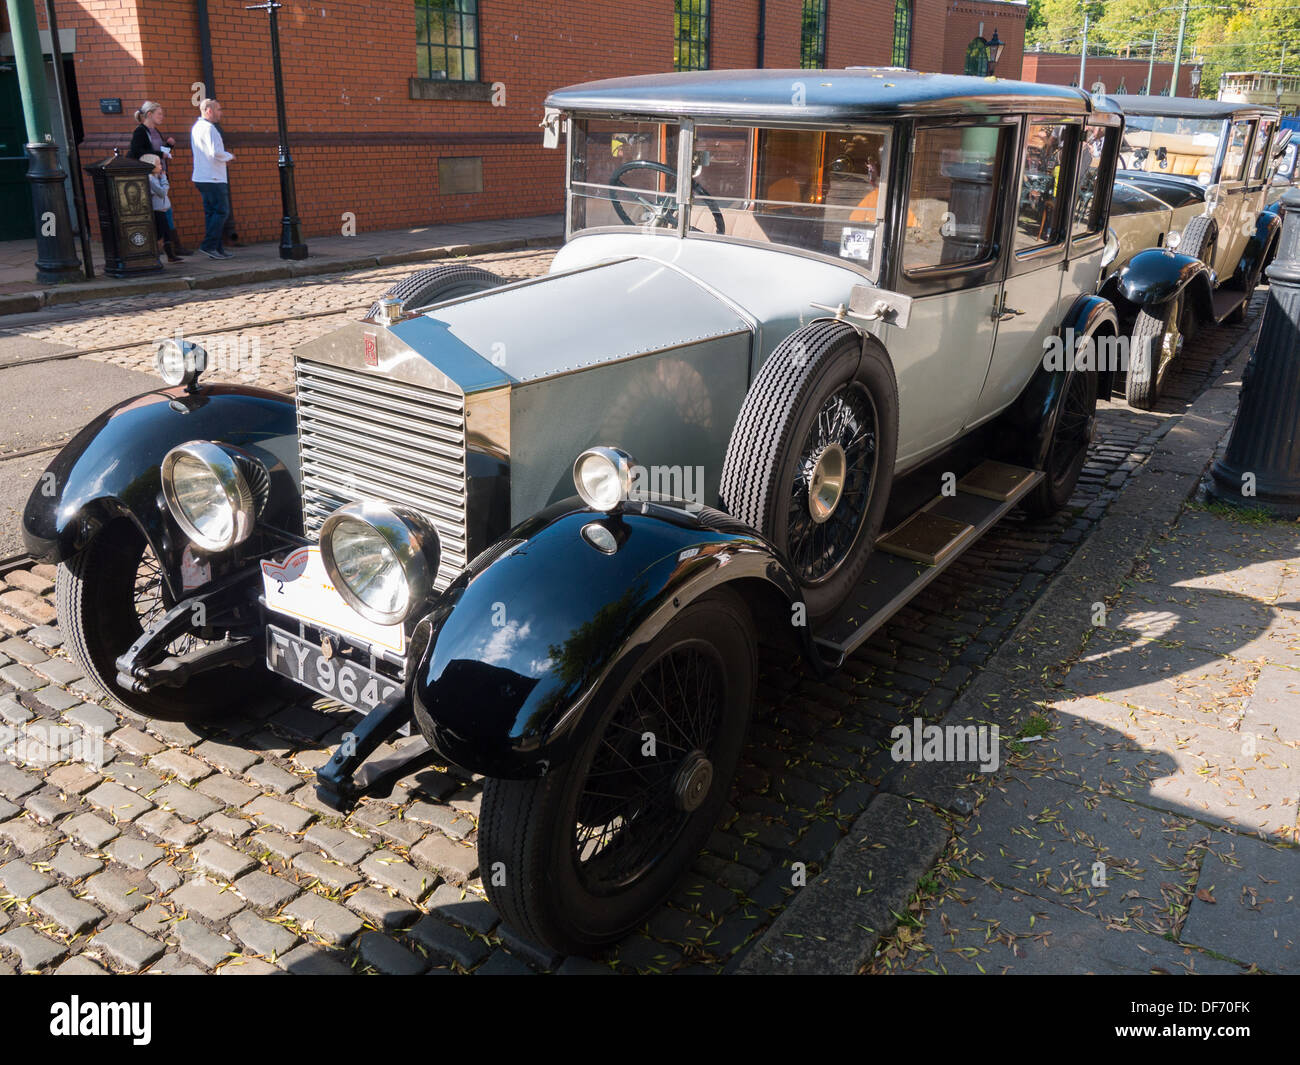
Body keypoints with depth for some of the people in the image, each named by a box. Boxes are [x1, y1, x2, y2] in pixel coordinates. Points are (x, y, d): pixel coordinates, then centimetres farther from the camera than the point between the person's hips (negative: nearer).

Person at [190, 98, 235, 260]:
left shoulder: (197, 127, 19)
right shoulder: (208, 128, -13)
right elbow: (216, 153, -22)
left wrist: (224, 157, 12)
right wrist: (229, 156, -3)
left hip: (202, 178, 10)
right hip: (213, 178, -10)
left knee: (211, 213, 10)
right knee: (222, 211, -8)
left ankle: (216, 248, 11)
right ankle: (209, 245, -11)